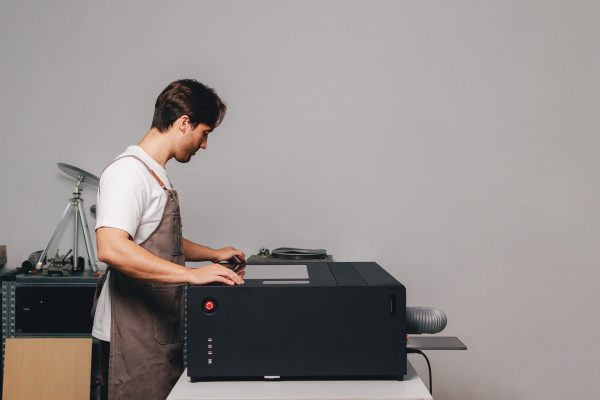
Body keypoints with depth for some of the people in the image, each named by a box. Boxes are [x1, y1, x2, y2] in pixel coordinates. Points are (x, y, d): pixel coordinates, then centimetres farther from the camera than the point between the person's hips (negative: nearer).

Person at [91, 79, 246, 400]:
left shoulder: (157, 175, 15)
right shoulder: (128, 172, -16)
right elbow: (110, 248, -30)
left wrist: (212, 254, 23)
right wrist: (192, 274, -32)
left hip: (163, 332, 9)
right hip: (134, 337, -9)